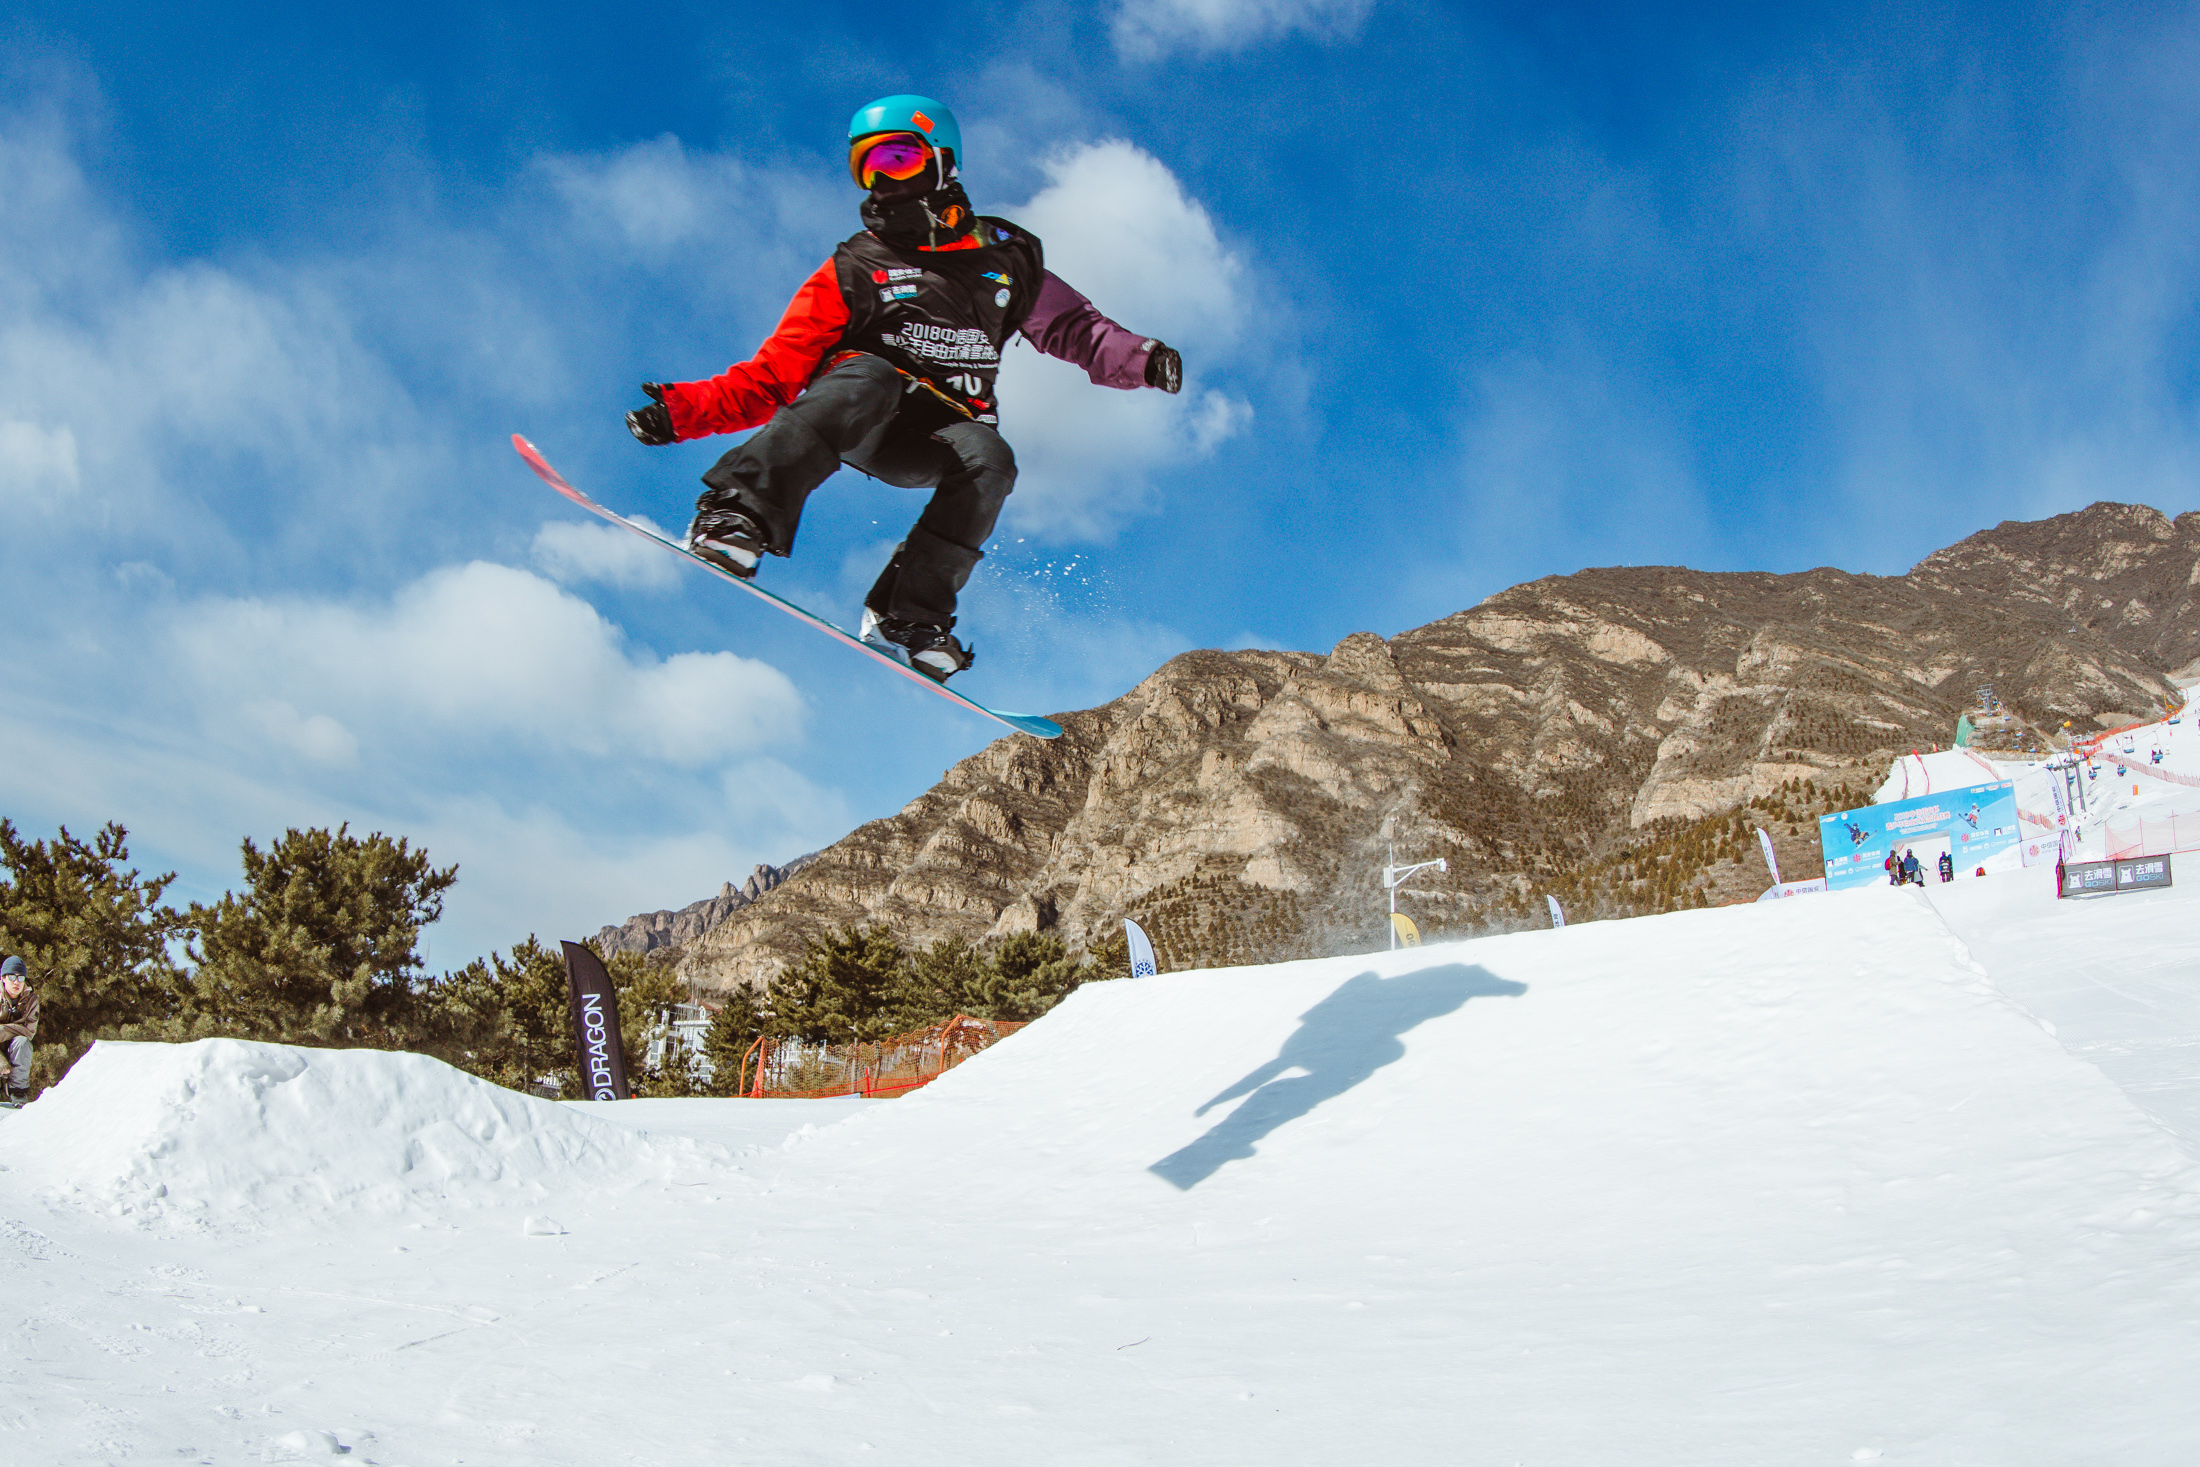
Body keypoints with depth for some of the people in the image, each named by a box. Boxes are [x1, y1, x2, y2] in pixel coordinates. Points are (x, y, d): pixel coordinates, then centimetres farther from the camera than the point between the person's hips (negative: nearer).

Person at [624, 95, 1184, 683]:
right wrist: (687, 408, -11)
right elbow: (771, 378, 4)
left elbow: (1075, 329, 20)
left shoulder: (1006, 258, 14)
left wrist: (1142, 359, -1)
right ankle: (736, 513, -47)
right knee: (868, 376, -36)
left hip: (929, 442, 2)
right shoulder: (855, 269, 8)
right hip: (849, 422, -2)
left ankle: (909, 615, -28)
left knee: (988, 459, -31)